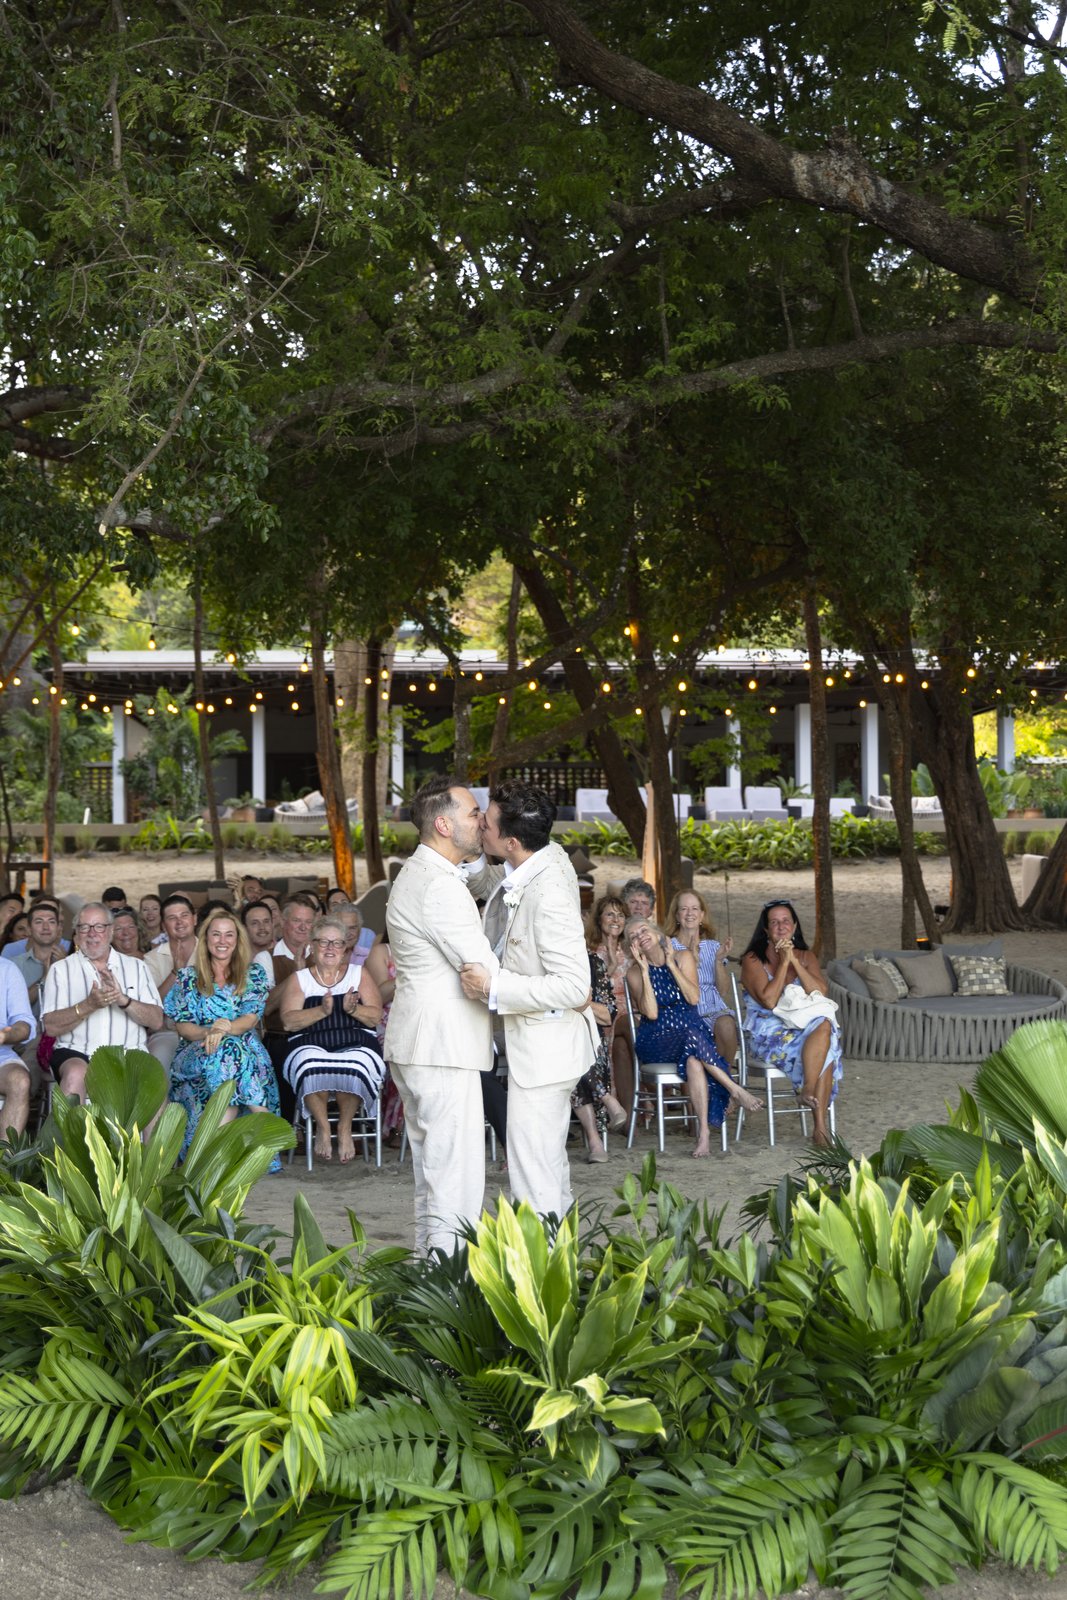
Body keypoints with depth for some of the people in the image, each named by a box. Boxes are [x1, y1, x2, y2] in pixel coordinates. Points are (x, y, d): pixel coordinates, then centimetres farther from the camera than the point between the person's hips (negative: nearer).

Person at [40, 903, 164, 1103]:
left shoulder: (136, 967, 15)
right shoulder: (60, 970, 10)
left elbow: (156, 1021, 4)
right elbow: (50, 1026, -2)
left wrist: (123, 1000, -12)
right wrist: (89, 1005, -16)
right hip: (77, 1052, -1)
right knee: (76, 1072, -35)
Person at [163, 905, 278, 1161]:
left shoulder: (253, 974, 14)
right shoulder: (187, 977, 15)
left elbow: (251, 1018, -1)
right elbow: (182, 1026, 5)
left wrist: (225, 1029, -23)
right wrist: (208, 1032, -17)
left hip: (246, 1048, 0)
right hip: (197, 1052, 0)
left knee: (229, 1052, -38)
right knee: (227, 1052, -36)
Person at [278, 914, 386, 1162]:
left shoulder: (359, 974, 19)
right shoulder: (298, 979, 16)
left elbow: (375, 1016, 8)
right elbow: (288, 1021, 1)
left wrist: (352, 1009, -12)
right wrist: (322, 1011, -12)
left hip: (357, 1045, 0)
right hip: (311, 1047, 0)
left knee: (354, 1067, -36)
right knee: (311, 1066, -37)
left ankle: (345, 1127, -10)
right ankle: (322, 1126, -13)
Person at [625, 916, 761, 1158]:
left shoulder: (683, 957, 6)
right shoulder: (635, 972, 3)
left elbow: (693, 998, -8)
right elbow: (651, 1013, -11)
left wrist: (670, 963, -9)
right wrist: (645, 971, -14)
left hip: (692, 1032, 1)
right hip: (656, 1042, -1)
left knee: (694, 1061, -35)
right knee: (693, 1038, -35)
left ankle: (703, 1133, -39)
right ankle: (735, 1089, -27)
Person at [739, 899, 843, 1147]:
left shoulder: (806, 956, 14)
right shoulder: (753, 960, 0)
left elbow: (821, 992, -4)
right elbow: (769, 1001, -15)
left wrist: (794, 961, -10)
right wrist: (784, 962, -12)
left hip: (803, 1028, 5)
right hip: (768, 1034, -4)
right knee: (824, 1028, -31)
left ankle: (820, 1127, -28)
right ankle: (820, 1126, -27)